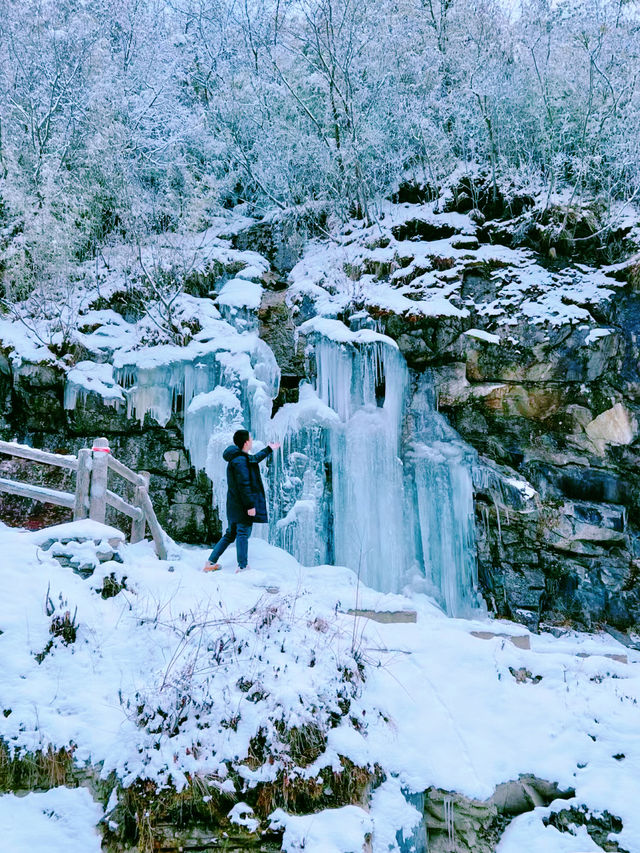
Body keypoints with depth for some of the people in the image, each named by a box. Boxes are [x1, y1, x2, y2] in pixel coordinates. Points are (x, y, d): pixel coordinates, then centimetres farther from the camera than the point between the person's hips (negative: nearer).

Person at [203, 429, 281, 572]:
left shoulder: (238, 457, 14)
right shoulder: (240, 460, -18)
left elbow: (255, 458, 35)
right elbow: (244, 484, -22)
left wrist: (269, 449, 48)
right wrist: (250, 505, -22)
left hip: (235, 505, 10)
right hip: (243, 505, -10)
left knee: (230, 534, 16)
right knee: (243, 533, -5)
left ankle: (211, 563, 19)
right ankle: (242, 567, -1)